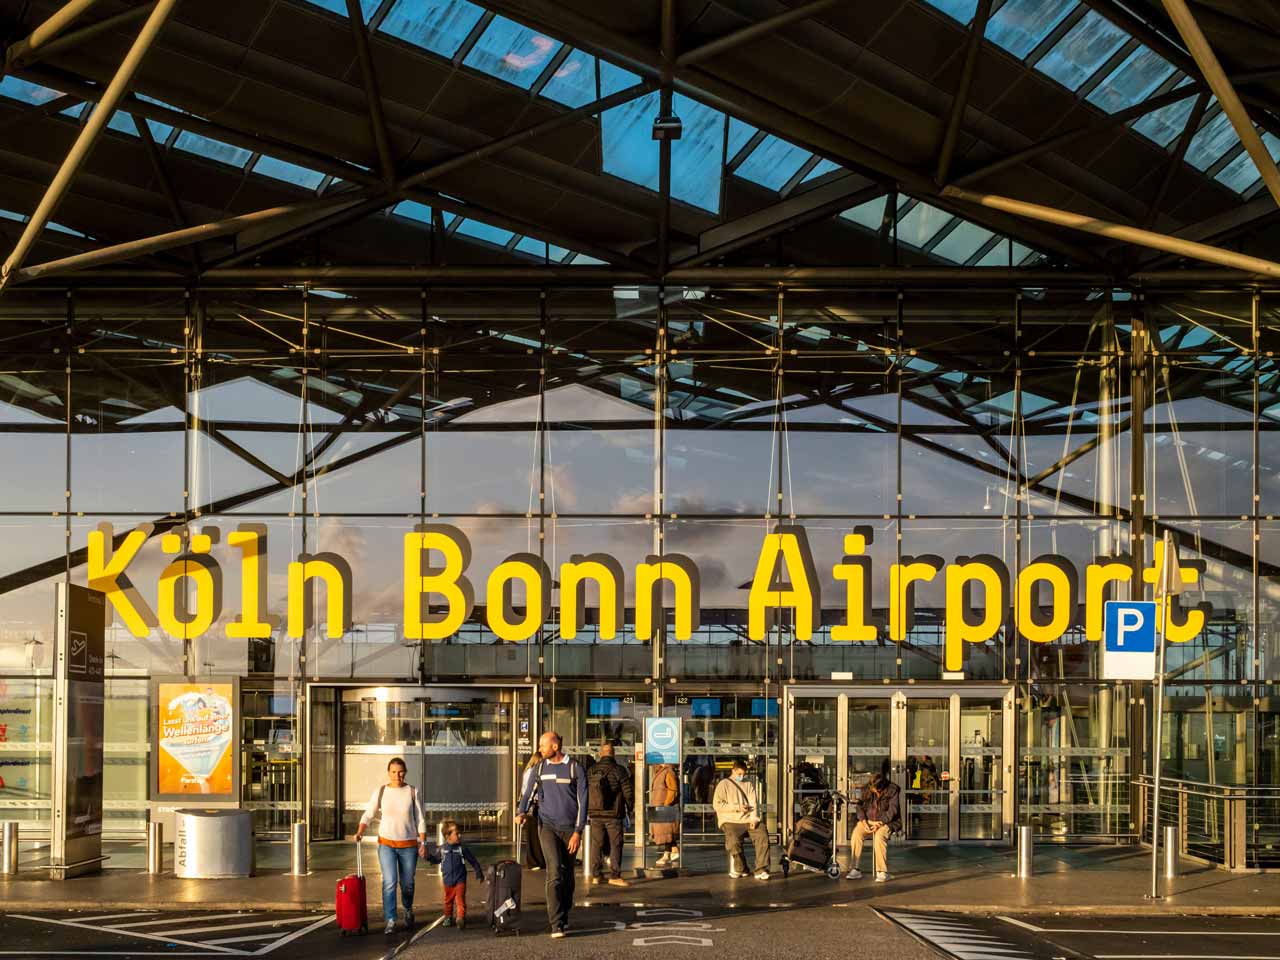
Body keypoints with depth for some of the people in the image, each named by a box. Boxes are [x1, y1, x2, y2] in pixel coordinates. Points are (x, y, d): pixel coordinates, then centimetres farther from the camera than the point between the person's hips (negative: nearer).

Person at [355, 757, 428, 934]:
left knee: (407, 883, 9)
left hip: (409, 846, 1)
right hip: (387, 844, 0)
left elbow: (420, 820, 3)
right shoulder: (380, 792, 1)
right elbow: (368, 814, 2)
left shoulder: (412, 792, 1)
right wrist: (360, 832, -15)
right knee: (389, 882, -13)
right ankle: (390, 921, -10)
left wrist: (423, 842, -2)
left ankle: (408, 911, 38)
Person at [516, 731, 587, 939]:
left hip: (569, 828, 0)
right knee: (554, 872, -15)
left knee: (567, 875, 9)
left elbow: (582, 802, -6)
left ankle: (564, 916, 29)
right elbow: (528, 793, 10)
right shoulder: (540, 768, 5)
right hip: (547, 826, 0)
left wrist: (578, 832, -12)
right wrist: (522, 812, -12)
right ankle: (556, 924, -18)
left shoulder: (575, 768, -4)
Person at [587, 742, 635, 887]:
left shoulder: (591, 771, 6)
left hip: (595, 814, 4)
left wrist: (587, 811, 19)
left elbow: (583, 792, 10)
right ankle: (614, 876, -3)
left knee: (596, 844, 11)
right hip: (613, 814, -4)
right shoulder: (619, 770, -8)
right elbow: (628, 791, -8)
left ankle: (596, 875, 14)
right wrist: (629, 808, 7)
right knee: (616, 844, 1)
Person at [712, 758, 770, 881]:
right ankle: (740, 869, -8)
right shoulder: (724, 784, 7)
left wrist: (754, 818, -10)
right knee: (734, 841, -31)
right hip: (731, 821, -3)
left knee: (763, 835, -24)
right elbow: (717, 804, -2)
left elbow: (754, 802, 7)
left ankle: (760, 870, -22)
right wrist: (736, 808, -8)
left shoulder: (749, 784, 18)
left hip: (749, 820, 3)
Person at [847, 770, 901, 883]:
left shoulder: (892, 790, -11)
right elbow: (860, 806, 5)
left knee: (879, 836, -36)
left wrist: (879, 823, -22)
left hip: (886, 822, -4)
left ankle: (882, 872, -29)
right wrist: (864, 821, -11)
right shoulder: (867, 789, 1)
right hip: (868, 820, 4)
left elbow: (892, 810, -14)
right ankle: (855, 870, -22)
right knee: (856, 833, -26)